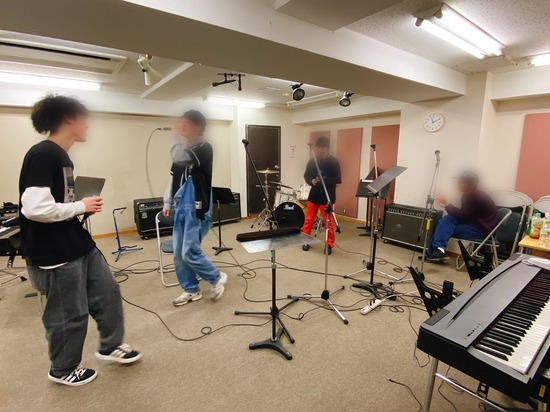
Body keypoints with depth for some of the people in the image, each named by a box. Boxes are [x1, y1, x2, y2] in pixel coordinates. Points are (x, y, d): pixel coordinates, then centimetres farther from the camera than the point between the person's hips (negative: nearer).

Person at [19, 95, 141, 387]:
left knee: (108, 293, 17)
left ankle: (110, 346, 38)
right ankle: (63, 370, 36)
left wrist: (82, 208, 6)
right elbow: (35, 208, -29)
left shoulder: (60, 156, 10)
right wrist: (81, 206, -17)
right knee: (69, 315, 9)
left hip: (80, 244, 9)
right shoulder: (41, 155, -20)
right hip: (55, 254, -9)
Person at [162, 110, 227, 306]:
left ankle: (217, 278, 16)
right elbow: (174, 177, 19)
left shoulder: (204, 148, -10)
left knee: (189, 252, -8)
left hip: (197, 208, -8)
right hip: (181, 207, 8)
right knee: (178, 254, 10)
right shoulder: (183, 149, 14)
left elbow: (178, 157, -27)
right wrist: (168, 202, 18)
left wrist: (177, 135, -12)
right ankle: (191, 290, 26)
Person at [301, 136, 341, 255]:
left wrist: (323, 180, -24)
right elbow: (306, 176, 7)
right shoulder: (312, 161, 2)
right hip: (314, 194, 3)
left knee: (328, 221, 5)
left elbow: (337, 180, -10)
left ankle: (329, 244, 18)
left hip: (327, 196, -3)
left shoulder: (333, 162, -6)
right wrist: (312, 181, -15)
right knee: (309, 219, 9)